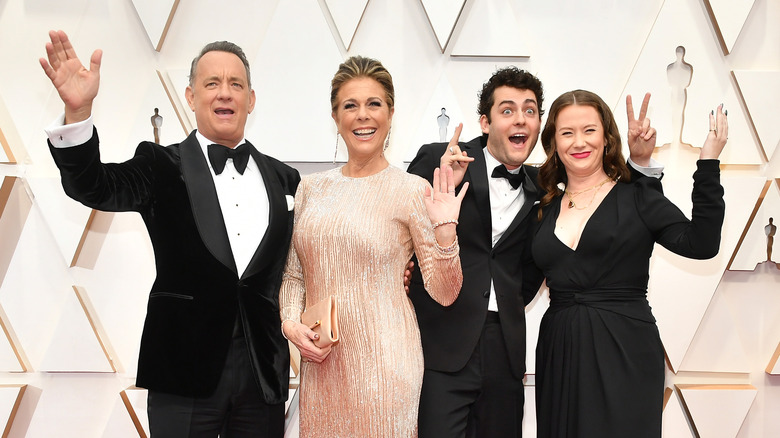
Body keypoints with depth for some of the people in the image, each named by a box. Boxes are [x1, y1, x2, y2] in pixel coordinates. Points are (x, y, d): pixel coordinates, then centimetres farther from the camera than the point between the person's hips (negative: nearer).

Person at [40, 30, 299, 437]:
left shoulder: (284, 178, 8)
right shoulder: (162, 166, 0)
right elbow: (92, 187, -17)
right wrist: (78, 110, -32)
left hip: (264, 372, 3)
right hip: (186, 371, -3)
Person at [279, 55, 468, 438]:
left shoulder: (412, 190, -6)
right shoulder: (311, 188, 6)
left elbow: (443, 293, -6)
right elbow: (294, 274, 14)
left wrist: (445, 230, -20)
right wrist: (290, 323, -3)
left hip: (383, 361, -3)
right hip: (319, 363, 4)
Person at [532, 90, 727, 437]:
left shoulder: (637, 197, 0)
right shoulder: (546, 208, 9)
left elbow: (701, 244, -13)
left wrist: (708, 164, -15)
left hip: (624, 355, -3)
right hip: (559, 355, 3)